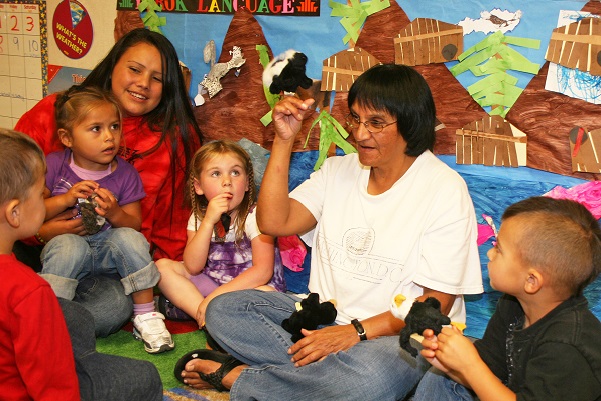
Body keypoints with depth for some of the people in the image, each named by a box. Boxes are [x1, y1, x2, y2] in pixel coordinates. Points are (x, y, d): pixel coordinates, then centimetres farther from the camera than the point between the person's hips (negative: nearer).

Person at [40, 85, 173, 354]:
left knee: (129, 238, -30)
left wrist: (114, 213, -22)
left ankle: (146, 315, -18)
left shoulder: (125, 173, -1)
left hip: (107, 251, 1)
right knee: (70, 246, -35)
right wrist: (65, 199, -19)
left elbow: (135, 224, -1)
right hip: (64, 244, -1)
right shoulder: (54, 165, -3)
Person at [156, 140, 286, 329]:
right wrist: (208, 221, -25)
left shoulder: (254, 216, -14)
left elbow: (263, 271, -23)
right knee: (162, 266, -9)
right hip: (211, 282, 5)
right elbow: (193, 267, -13)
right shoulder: (199, 217, 0)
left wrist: (214, 297, -28)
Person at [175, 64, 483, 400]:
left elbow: (437, 301, -12)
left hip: (398, 333, -5)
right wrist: (284, 139, -7)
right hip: (323, 314, 5)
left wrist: (356, 331, -22)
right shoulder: (339, 170, 8)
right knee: (223, 309, -10)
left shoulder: (445, 189, -9)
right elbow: (273, 222, -4)